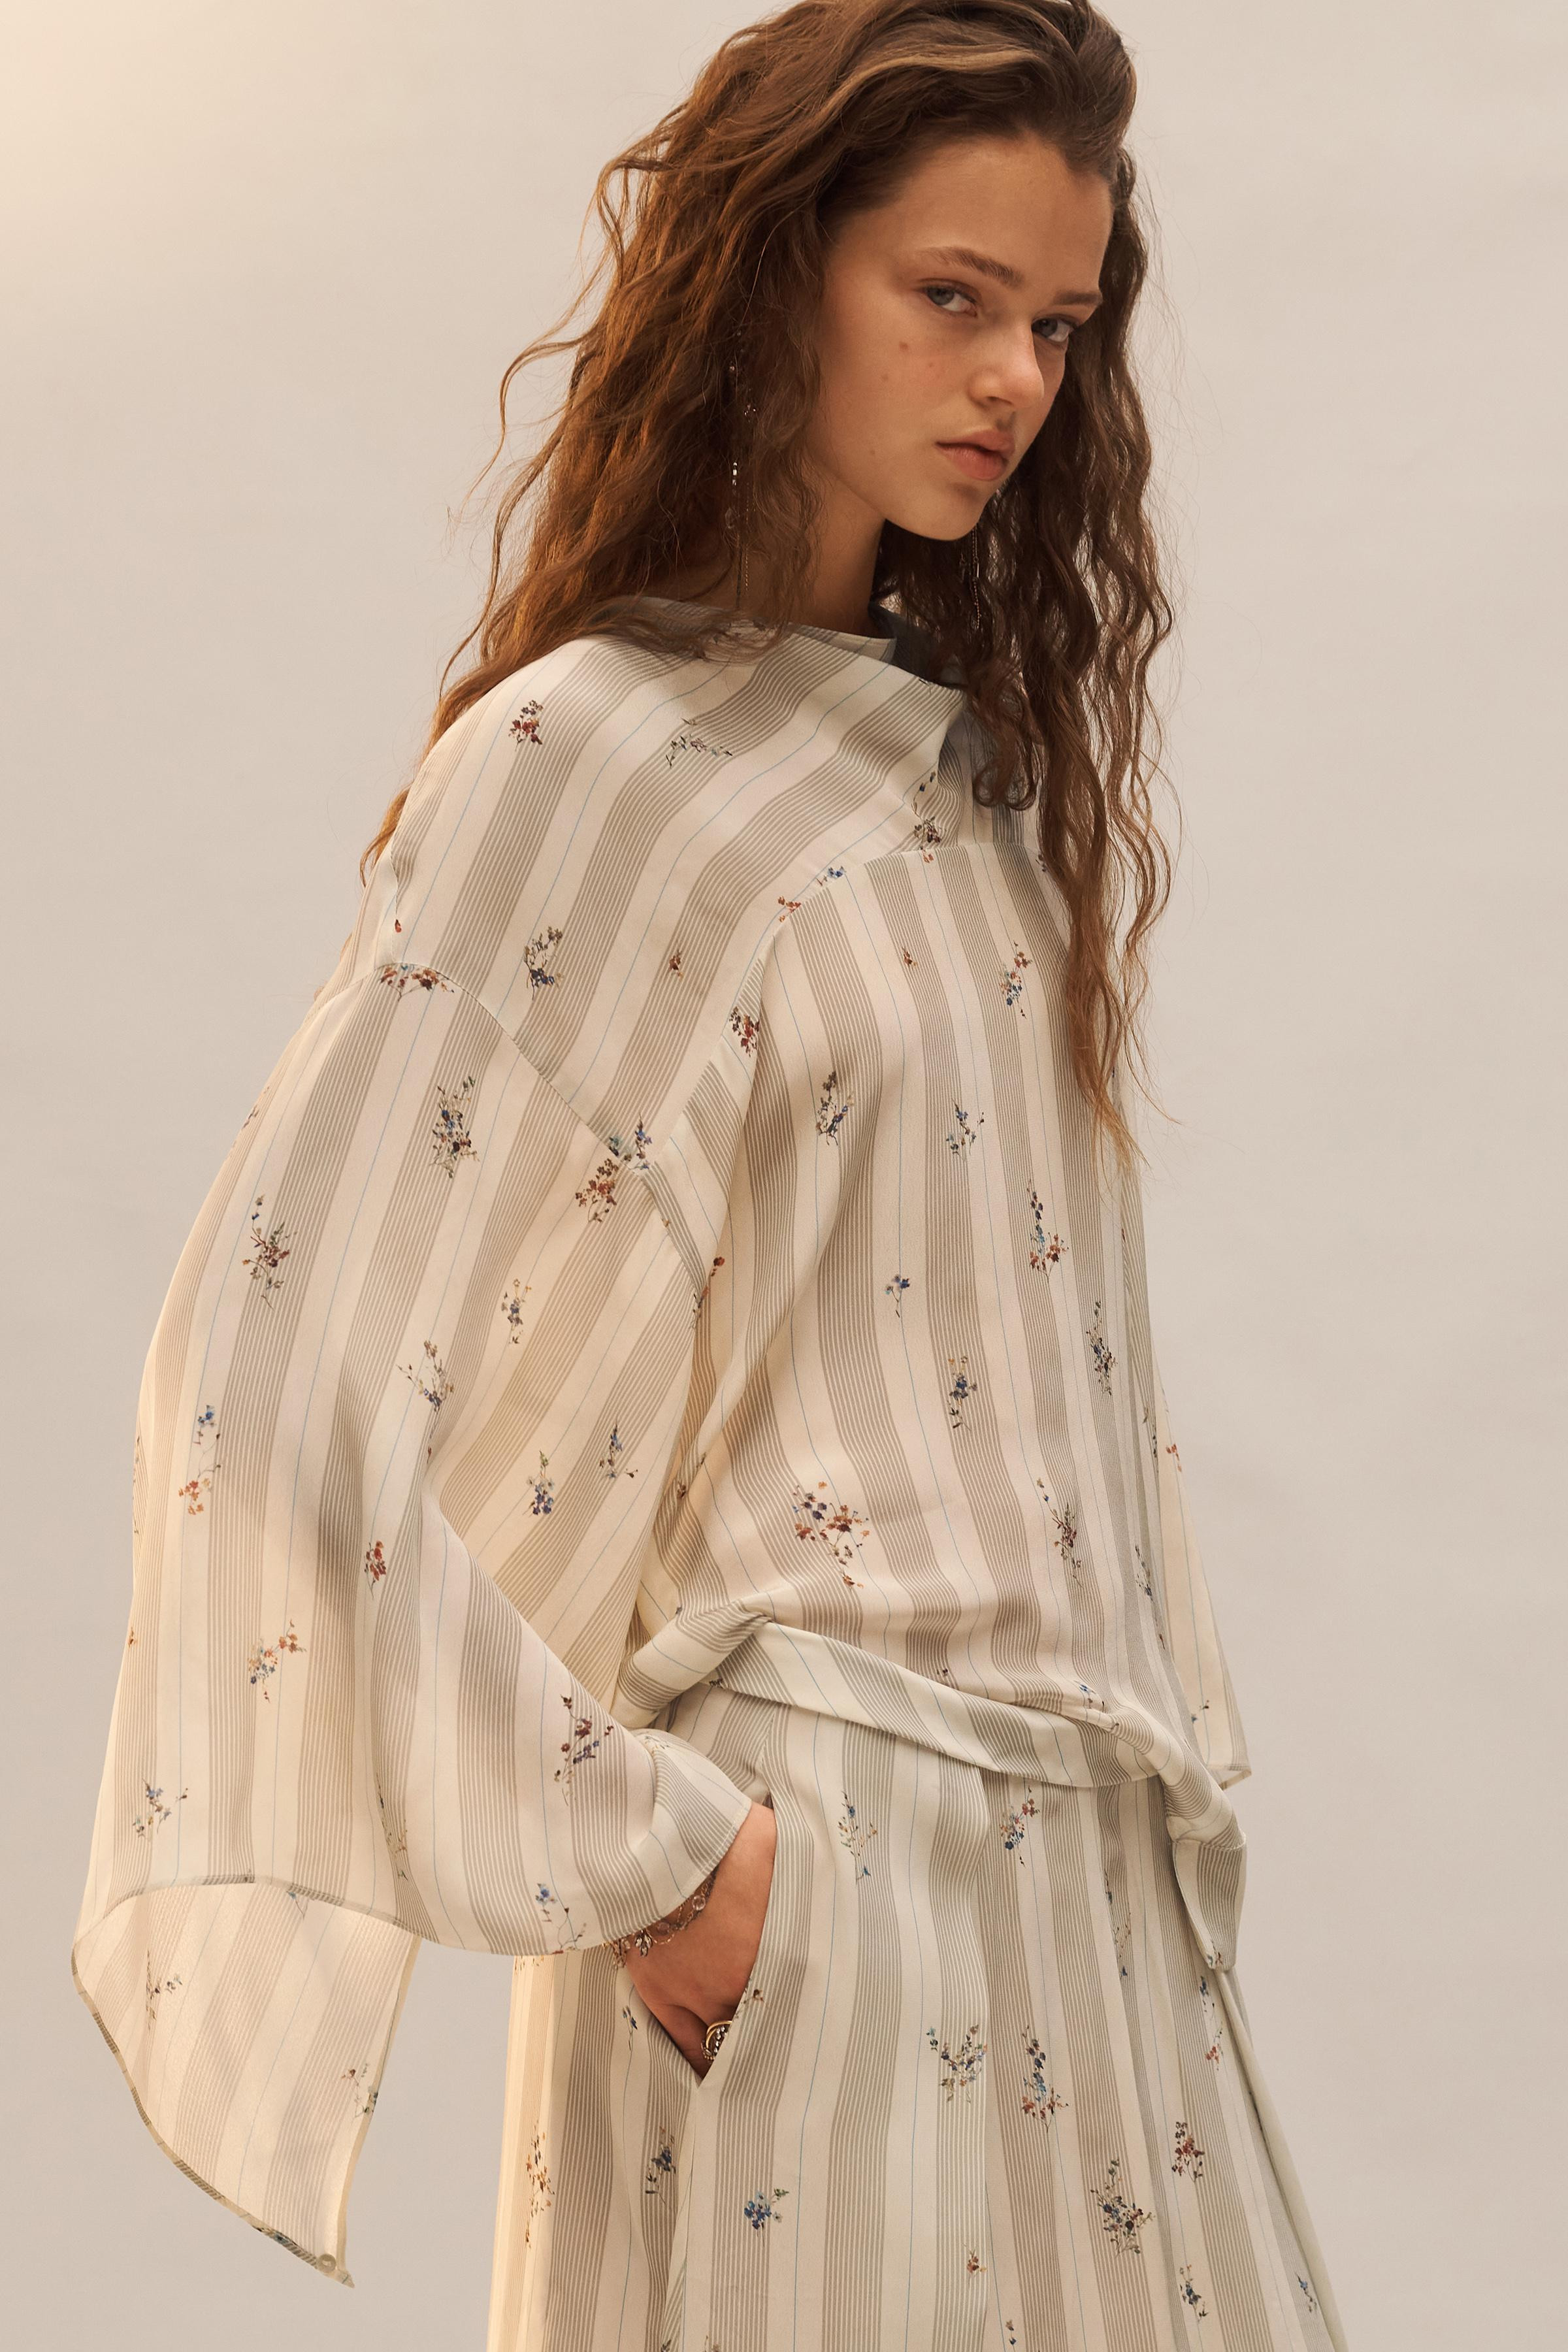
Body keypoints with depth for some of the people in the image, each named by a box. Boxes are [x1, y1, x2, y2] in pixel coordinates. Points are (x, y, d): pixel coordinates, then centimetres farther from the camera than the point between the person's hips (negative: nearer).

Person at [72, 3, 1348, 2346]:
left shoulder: (990, 739, 10)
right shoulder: (586, 764, -12)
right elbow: (267, 1386, -18)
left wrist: (1160, 1754, 9)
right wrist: (629, 1854, -13)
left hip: (1088, 1867, 7)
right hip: (806, 1884, -7)